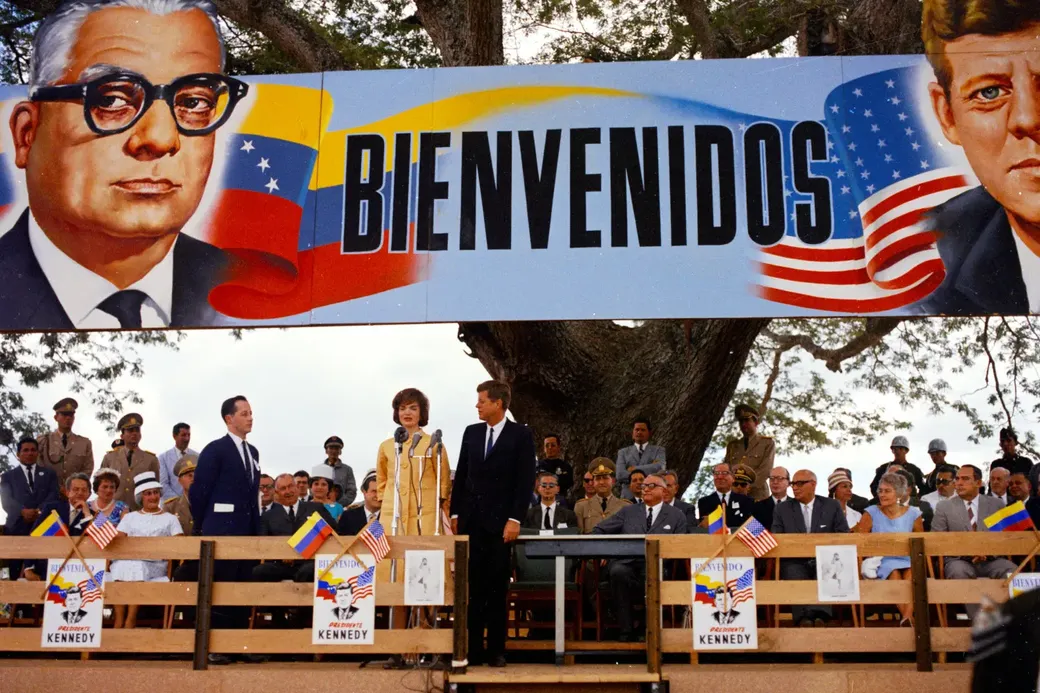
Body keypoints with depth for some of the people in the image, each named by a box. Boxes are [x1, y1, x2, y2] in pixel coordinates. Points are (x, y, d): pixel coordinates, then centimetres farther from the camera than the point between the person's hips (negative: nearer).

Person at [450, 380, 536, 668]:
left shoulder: (520, 435, -3)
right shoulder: (471, 432, 10)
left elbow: (526, 480, -7)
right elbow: (461, 475, 12)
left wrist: (515, 519, -13)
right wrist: (455, 513, 6)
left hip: (500, 521, -4)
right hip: (471, 519, 4)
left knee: (497, 587, 3)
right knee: (472, 585, 4)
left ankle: (496, 649, 9)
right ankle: (472, 647, 9)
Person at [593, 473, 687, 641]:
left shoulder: (677, 516, 18)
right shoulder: (628, 511, 22)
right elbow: (599, 530, 21)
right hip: (625, 563, 2)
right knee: (618, 571, -36)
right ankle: (626, 630, -29)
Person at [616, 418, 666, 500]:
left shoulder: (658, 450, 13)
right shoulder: (623, 452, 14)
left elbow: (659, 468, -7)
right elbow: (620, 475, -1)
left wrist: (635, 469, -2)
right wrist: (648, 474, -7)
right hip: (629, 498, 1)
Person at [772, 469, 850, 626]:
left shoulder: (832, 506, 14)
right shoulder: (782, 509, 16)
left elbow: (844, 535, 9)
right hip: (795, 561, 0)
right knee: (795, 576, -35)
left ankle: (820, 616, -53)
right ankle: (804, 618, -51)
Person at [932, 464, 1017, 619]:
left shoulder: (996, 504, 13)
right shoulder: (944, 506, 9)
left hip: (991, 560, 1)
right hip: (959, 560, -1)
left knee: (1012, 571, -31)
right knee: (959, 572, -37)